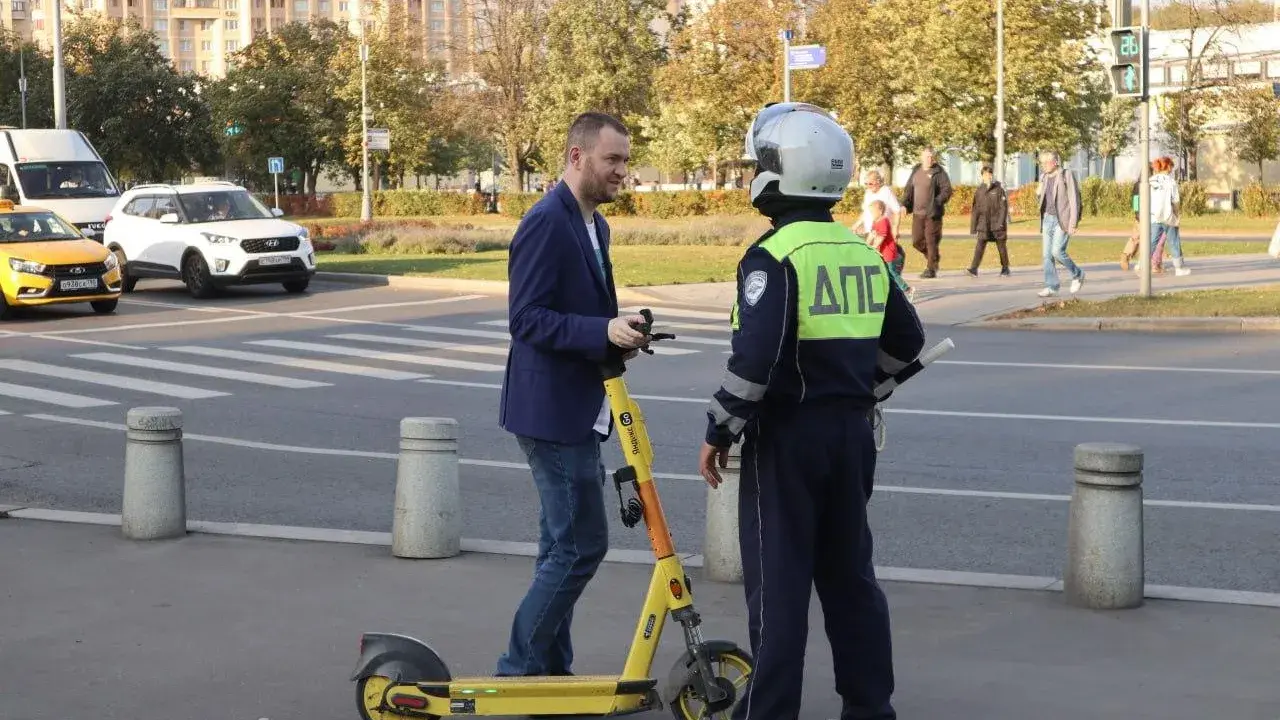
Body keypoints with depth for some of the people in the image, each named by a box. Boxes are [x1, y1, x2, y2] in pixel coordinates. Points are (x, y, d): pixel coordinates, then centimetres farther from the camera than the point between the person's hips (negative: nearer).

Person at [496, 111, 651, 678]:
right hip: (551, 411, -10)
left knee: (564, 546, 15)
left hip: (576, 412, 10)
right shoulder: (546, 223, -17)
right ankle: (518, 670, 2)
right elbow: (527, 319, -22)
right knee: (582, 545, -8)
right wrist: (603, 332, -30)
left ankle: (549, 670, 24)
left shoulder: (594, 225, 14)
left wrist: (620, 333, 4)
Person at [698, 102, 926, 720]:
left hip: (786, 436, -7)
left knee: (779, 580, 0)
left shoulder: (773, 257, -15)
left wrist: (719, 432, -14)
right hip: (852, 431, 7)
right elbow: (906, 340, 16)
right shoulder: (863, 253, 8)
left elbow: (753, 358, -24)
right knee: (850, 570, 16)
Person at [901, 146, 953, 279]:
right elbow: (909, 190, 19)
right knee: (916, 241, 6)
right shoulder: (916, 172, 13)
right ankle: (931, 257, 30)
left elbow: (947, 190, -10)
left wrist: (937, 203, -22)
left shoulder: (939, 173, -5)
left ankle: (931, 269, 2)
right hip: (917, 213, 6)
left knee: (931, 241, -5)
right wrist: (905, 204, 4)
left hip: (932, 213, -6)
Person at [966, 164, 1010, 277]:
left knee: (1002, 246, 7)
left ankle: (1005, 269, 20)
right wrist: (973, 228, 8)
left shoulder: (999, 189, 0)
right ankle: (973, 269, -17)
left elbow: (1003, 207, -5)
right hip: (983, 224, 2)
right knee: (979, 245, -11)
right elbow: (975, 210, 10)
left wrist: (1001, 222, -16)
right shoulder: (979, 191, 7)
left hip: (997, 224, -2)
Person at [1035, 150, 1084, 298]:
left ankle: (1077, 275, 6)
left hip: (1063, 220, -7)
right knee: (1047, 254, 0)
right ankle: (1051, 287, 4)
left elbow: (1074, 199, -13)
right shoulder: (1044, 178, 10)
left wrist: (1073, 223, -17)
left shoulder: (1067, 175, -9)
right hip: (1048, 219, 7)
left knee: (1057, 251, -16)